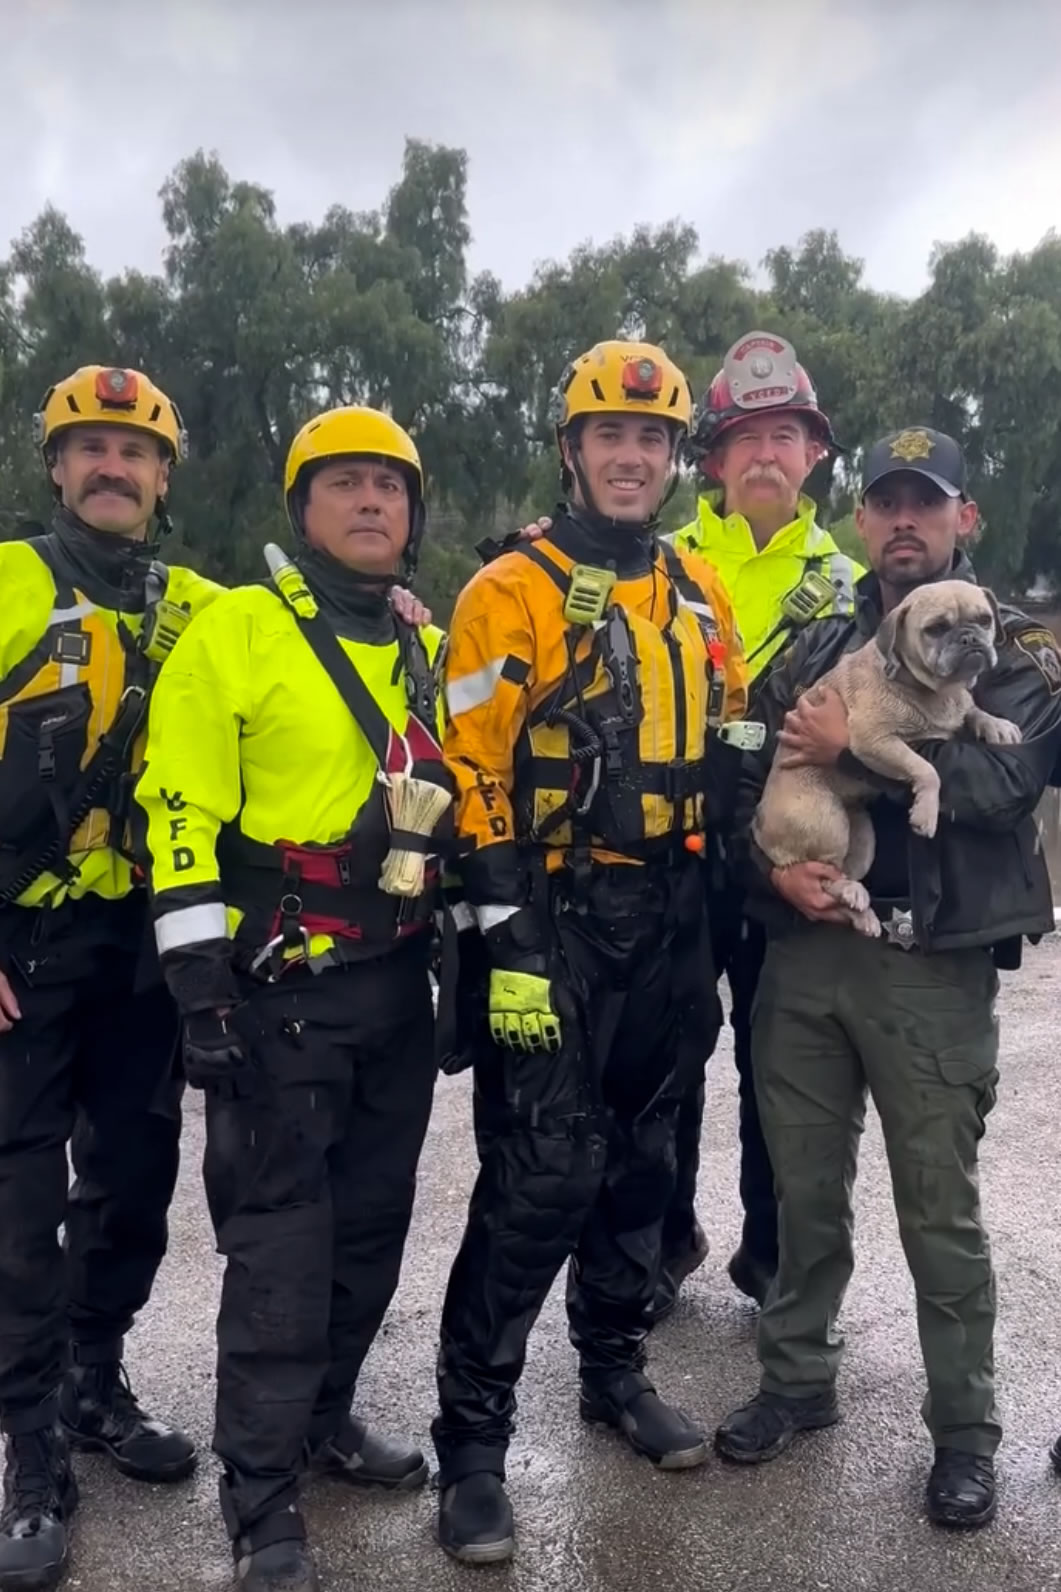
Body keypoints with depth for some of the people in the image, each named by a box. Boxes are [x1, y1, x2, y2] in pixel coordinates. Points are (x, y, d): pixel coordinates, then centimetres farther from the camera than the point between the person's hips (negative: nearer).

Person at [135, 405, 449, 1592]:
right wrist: (199, 981, -18)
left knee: (370, 1220, 16)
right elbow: (178, 815, -13)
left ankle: (323, 1415, 36)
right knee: (282, 1238, 0)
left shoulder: (430, 651, 12)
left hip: (399, 985, 6)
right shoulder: (233, 633, -8)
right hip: (280, 989, -6)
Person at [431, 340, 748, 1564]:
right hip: (556, 924, -6)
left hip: (669, 925, 6)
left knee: (641, 1161, 16)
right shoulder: (511, 595, -8)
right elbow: (475, 780, -13)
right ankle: (472, 1439, 10)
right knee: (542, 1179, -6)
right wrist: (506, 945, -18)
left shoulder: (700, 599, 11)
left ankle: (614, 1370, 36)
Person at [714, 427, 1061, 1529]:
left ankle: (964, 1432, 24)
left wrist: (853, 751, -17)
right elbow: (750, 781, 8)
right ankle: (797, 1381, 33)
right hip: (803, 950, 4)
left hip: (933, 964, -3)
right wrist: (773, 865, -11)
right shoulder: (816, 648, 14)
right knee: (805, 1188, 14)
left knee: (939, 1211, 6)